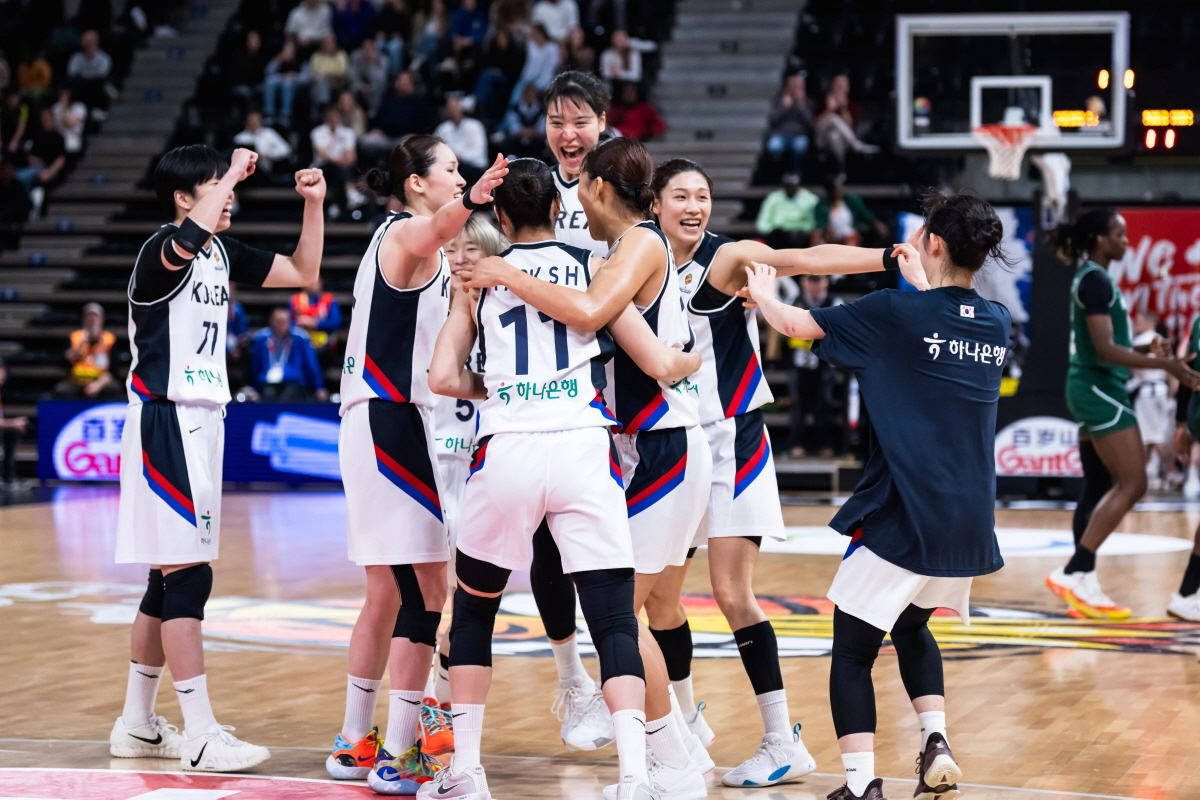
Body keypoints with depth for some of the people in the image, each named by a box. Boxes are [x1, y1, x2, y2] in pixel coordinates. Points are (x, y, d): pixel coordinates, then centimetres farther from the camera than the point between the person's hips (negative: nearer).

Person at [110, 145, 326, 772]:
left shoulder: (223, 251, 13)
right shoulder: (162, 249, -13)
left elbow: (303, 274, 20)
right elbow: (191, 237, -39)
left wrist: (313, 205, 7)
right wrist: (235, 173, -26)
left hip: (201, 421, 9)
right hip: (165, 421, -9)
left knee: (170, 576, 13)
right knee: (187, 574, -11)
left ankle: (136, 725, 21)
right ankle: (201, 736, -10)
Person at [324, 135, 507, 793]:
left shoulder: (397, 240, 20)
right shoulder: (406, 233, -10)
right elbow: (435, 230, -35)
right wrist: (473, 201, -56)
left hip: (379, 422, 11)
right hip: (393, 423, -11)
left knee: (388, 593, 16)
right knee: (427, 588, -10)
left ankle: (355, 745, 23)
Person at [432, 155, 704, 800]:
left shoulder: (478, 280, 13)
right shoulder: (594, 270, 12)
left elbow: (444, 378, 5)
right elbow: (661, 366, 9)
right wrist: (693, 358, 31)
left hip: (504, 451, 1)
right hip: (583, 452, -1)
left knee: (473, 611, 20)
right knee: (615, 620, 0)